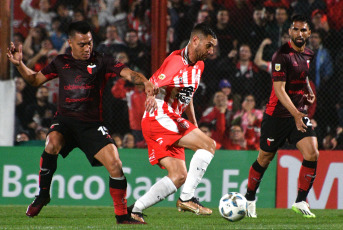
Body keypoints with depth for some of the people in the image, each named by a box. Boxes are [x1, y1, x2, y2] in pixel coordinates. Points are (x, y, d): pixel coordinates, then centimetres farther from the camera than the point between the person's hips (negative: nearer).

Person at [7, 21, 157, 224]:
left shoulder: (101, 62, 2)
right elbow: (35, 79, 23)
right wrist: (19, 64, 7)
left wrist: (145, 82, -32)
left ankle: (122, 215, 3)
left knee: (115, 165, -14)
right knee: (53, 143, -32)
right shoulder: (61, 63, 10)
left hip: (91, 124, 0)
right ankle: (43, 194, -12)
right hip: (65, 120, 1)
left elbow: (127, 73, -12)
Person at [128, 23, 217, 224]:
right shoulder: (176, 60, -14)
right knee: (209, 145, -15)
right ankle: (187, 198, -15)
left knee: (179, 176, 3)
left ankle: (135, 210, 3)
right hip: (160, 119, -10)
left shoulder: (199, 65, 16)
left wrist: (195, 127, 22)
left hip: (170, 123, 10)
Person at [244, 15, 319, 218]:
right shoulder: (282, 55, -16)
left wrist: (308, 92, 8)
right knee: (265, 159, 6)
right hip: (277, 115, -5)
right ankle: (250, 198, 27)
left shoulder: (308, 54, 7)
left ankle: (301, 201, -5)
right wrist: (295, 114, -31)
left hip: (299, 113, 5)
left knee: (312, 154, -13)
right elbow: (279, 89, -22)